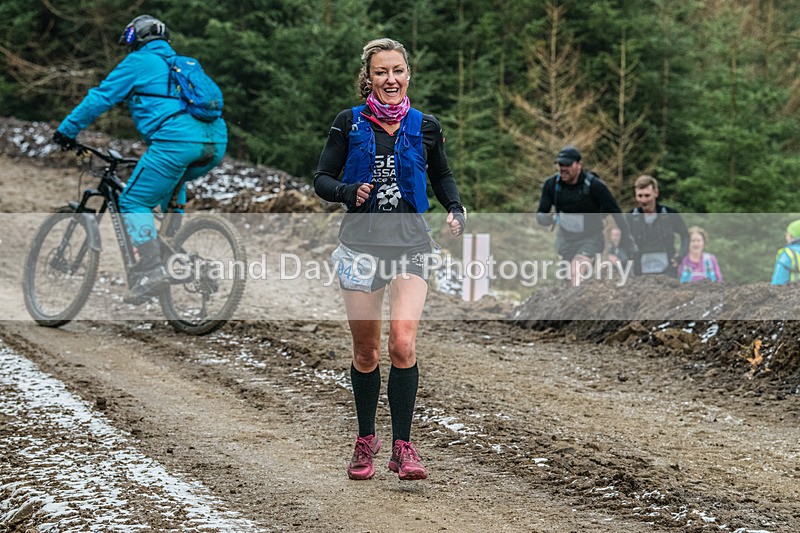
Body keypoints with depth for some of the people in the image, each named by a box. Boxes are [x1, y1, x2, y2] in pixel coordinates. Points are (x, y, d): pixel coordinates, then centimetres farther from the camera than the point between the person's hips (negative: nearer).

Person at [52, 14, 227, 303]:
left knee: (134, 202, 2)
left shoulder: (138, 62, 12)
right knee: (172, 180, 37)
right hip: (216, 142, 7)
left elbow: (100, 97, 10)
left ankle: (152, 269, -14)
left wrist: (66, 130, 19)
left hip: (176, 141, -7)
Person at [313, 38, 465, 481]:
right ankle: (365, 440, 26)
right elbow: (322, 180, 4)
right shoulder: (349, 124, 2)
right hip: (361, 244, 0)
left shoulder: (424, 127, 5)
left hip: (409, 245, 0)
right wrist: (349, 192, -16)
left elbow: (442, 175, 21)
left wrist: (455, 211, 3)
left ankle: (402, 446, -9)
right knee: (366, 352, 7)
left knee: (403, 344, -16)